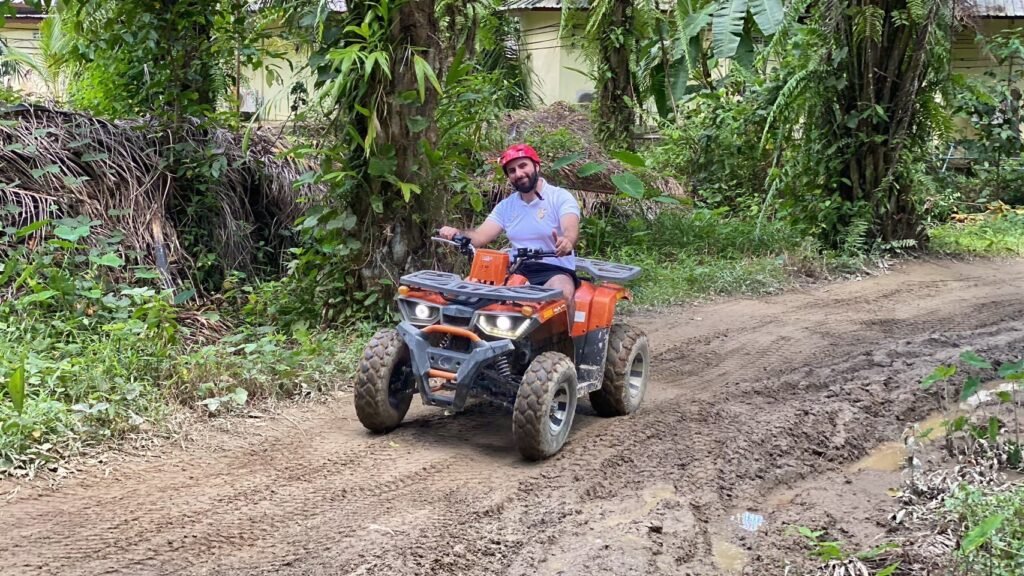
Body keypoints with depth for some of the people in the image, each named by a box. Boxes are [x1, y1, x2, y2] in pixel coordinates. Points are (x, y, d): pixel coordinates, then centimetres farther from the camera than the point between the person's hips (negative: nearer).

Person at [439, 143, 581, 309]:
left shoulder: (560, 197, -4)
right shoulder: (505, 206, 13)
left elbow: (571, 231, -22)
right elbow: (479, 237, 5)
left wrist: (566, 241, -48)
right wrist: (455, 233, -18)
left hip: (555, 270, -4)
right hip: (518, 270, 5)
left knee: (563, 294, -37)